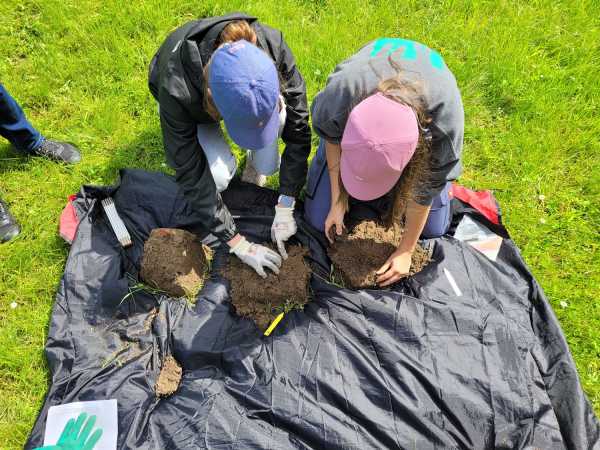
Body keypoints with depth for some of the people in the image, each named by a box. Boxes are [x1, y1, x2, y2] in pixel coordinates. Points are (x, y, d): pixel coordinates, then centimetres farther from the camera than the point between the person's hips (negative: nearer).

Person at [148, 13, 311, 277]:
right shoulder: (178, 92, -41)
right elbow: (191, 175, -31)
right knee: (219, 174, -28)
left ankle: (256, 162, 4)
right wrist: (238, 244, -29)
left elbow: (298, 129, -26)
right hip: (194, 110, -1)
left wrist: (285, 207, -26)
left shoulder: (273, 49, -37)